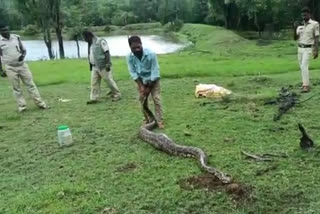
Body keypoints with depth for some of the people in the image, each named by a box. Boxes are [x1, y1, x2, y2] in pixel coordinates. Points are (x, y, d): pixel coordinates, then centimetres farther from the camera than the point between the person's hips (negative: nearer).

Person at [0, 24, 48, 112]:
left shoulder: (16, 37, 5)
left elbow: (23, 50, 11)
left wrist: (23, 55, -12)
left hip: (22, 65, 2)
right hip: (10, 68, -2)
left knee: (30, 84, 2)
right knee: (16, 88, 2)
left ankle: (40, 103, 5)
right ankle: (21, 106, 10)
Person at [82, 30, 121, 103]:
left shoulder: (101, 41, -11)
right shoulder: (90, 44, 13)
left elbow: (107, 53, -16)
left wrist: (108, 64, -21)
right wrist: (91, 66, 19)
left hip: (103, 66, -8)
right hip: (94, 67, 8)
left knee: (109, 80, 0)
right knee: (94, 83, 5)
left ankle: (117, 95, 13)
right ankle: (94, 98, 10)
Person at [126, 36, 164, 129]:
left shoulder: (151, 54, -28)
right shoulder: (129, 57, -20)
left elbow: (154, 71, -22)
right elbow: (133, 72, -13)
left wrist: (149, 87, -17)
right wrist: (141, 86, -18)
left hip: (153, 80, -3)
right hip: (141, 81, 3)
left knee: (156, 99, -9)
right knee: (142, 100, 5)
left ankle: (160, 120, -4)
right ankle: (147, 120, 19)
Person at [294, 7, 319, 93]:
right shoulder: (300, 26, 8)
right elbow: (295, 38, 2)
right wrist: (295, 28, -13)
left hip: (308, 49, -6)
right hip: (300, 49, 6)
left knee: (304, 66, -19)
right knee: (302, 67, 10)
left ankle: (306, 86, -17)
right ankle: (305, 83, 23)